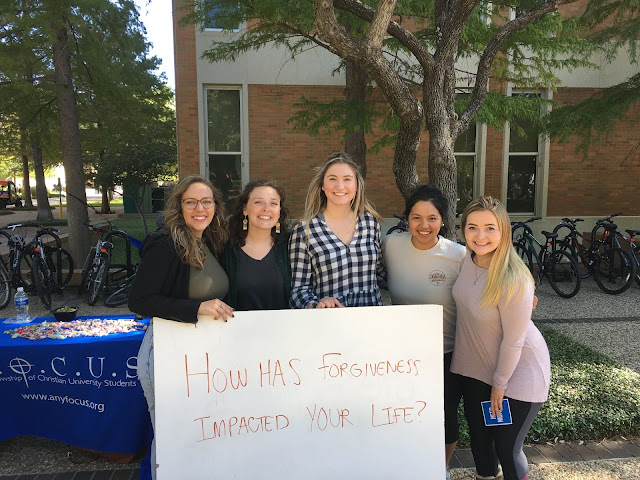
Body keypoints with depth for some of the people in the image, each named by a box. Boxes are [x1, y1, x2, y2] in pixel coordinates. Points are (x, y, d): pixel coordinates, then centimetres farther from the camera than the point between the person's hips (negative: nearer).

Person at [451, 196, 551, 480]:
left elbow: (513, 341, -21)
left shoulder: (514, 280, -29)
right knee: (478, 440, 20)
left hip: (518, 370, -6)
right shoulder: (468, 260, -10)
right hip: (475, 366, 6)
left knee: (507, 449, 5)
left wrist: (500, 384, -11)